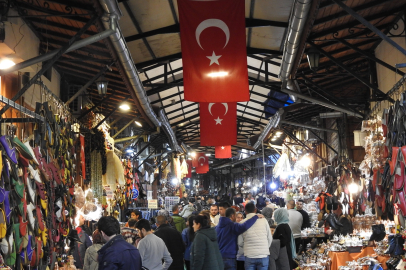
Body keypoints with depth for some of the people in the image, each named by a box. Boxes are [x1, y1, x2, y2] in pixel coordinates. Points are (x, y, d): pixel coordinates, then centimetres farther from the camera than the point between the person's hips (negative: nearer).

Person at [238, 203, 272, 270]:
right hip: (263, 255, 0)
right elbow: (270, 239, 5)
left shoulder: (242, 223, -1)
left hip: (249, 256, 0)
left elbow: (240, 242, 3)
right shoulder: (263, 220, 0)